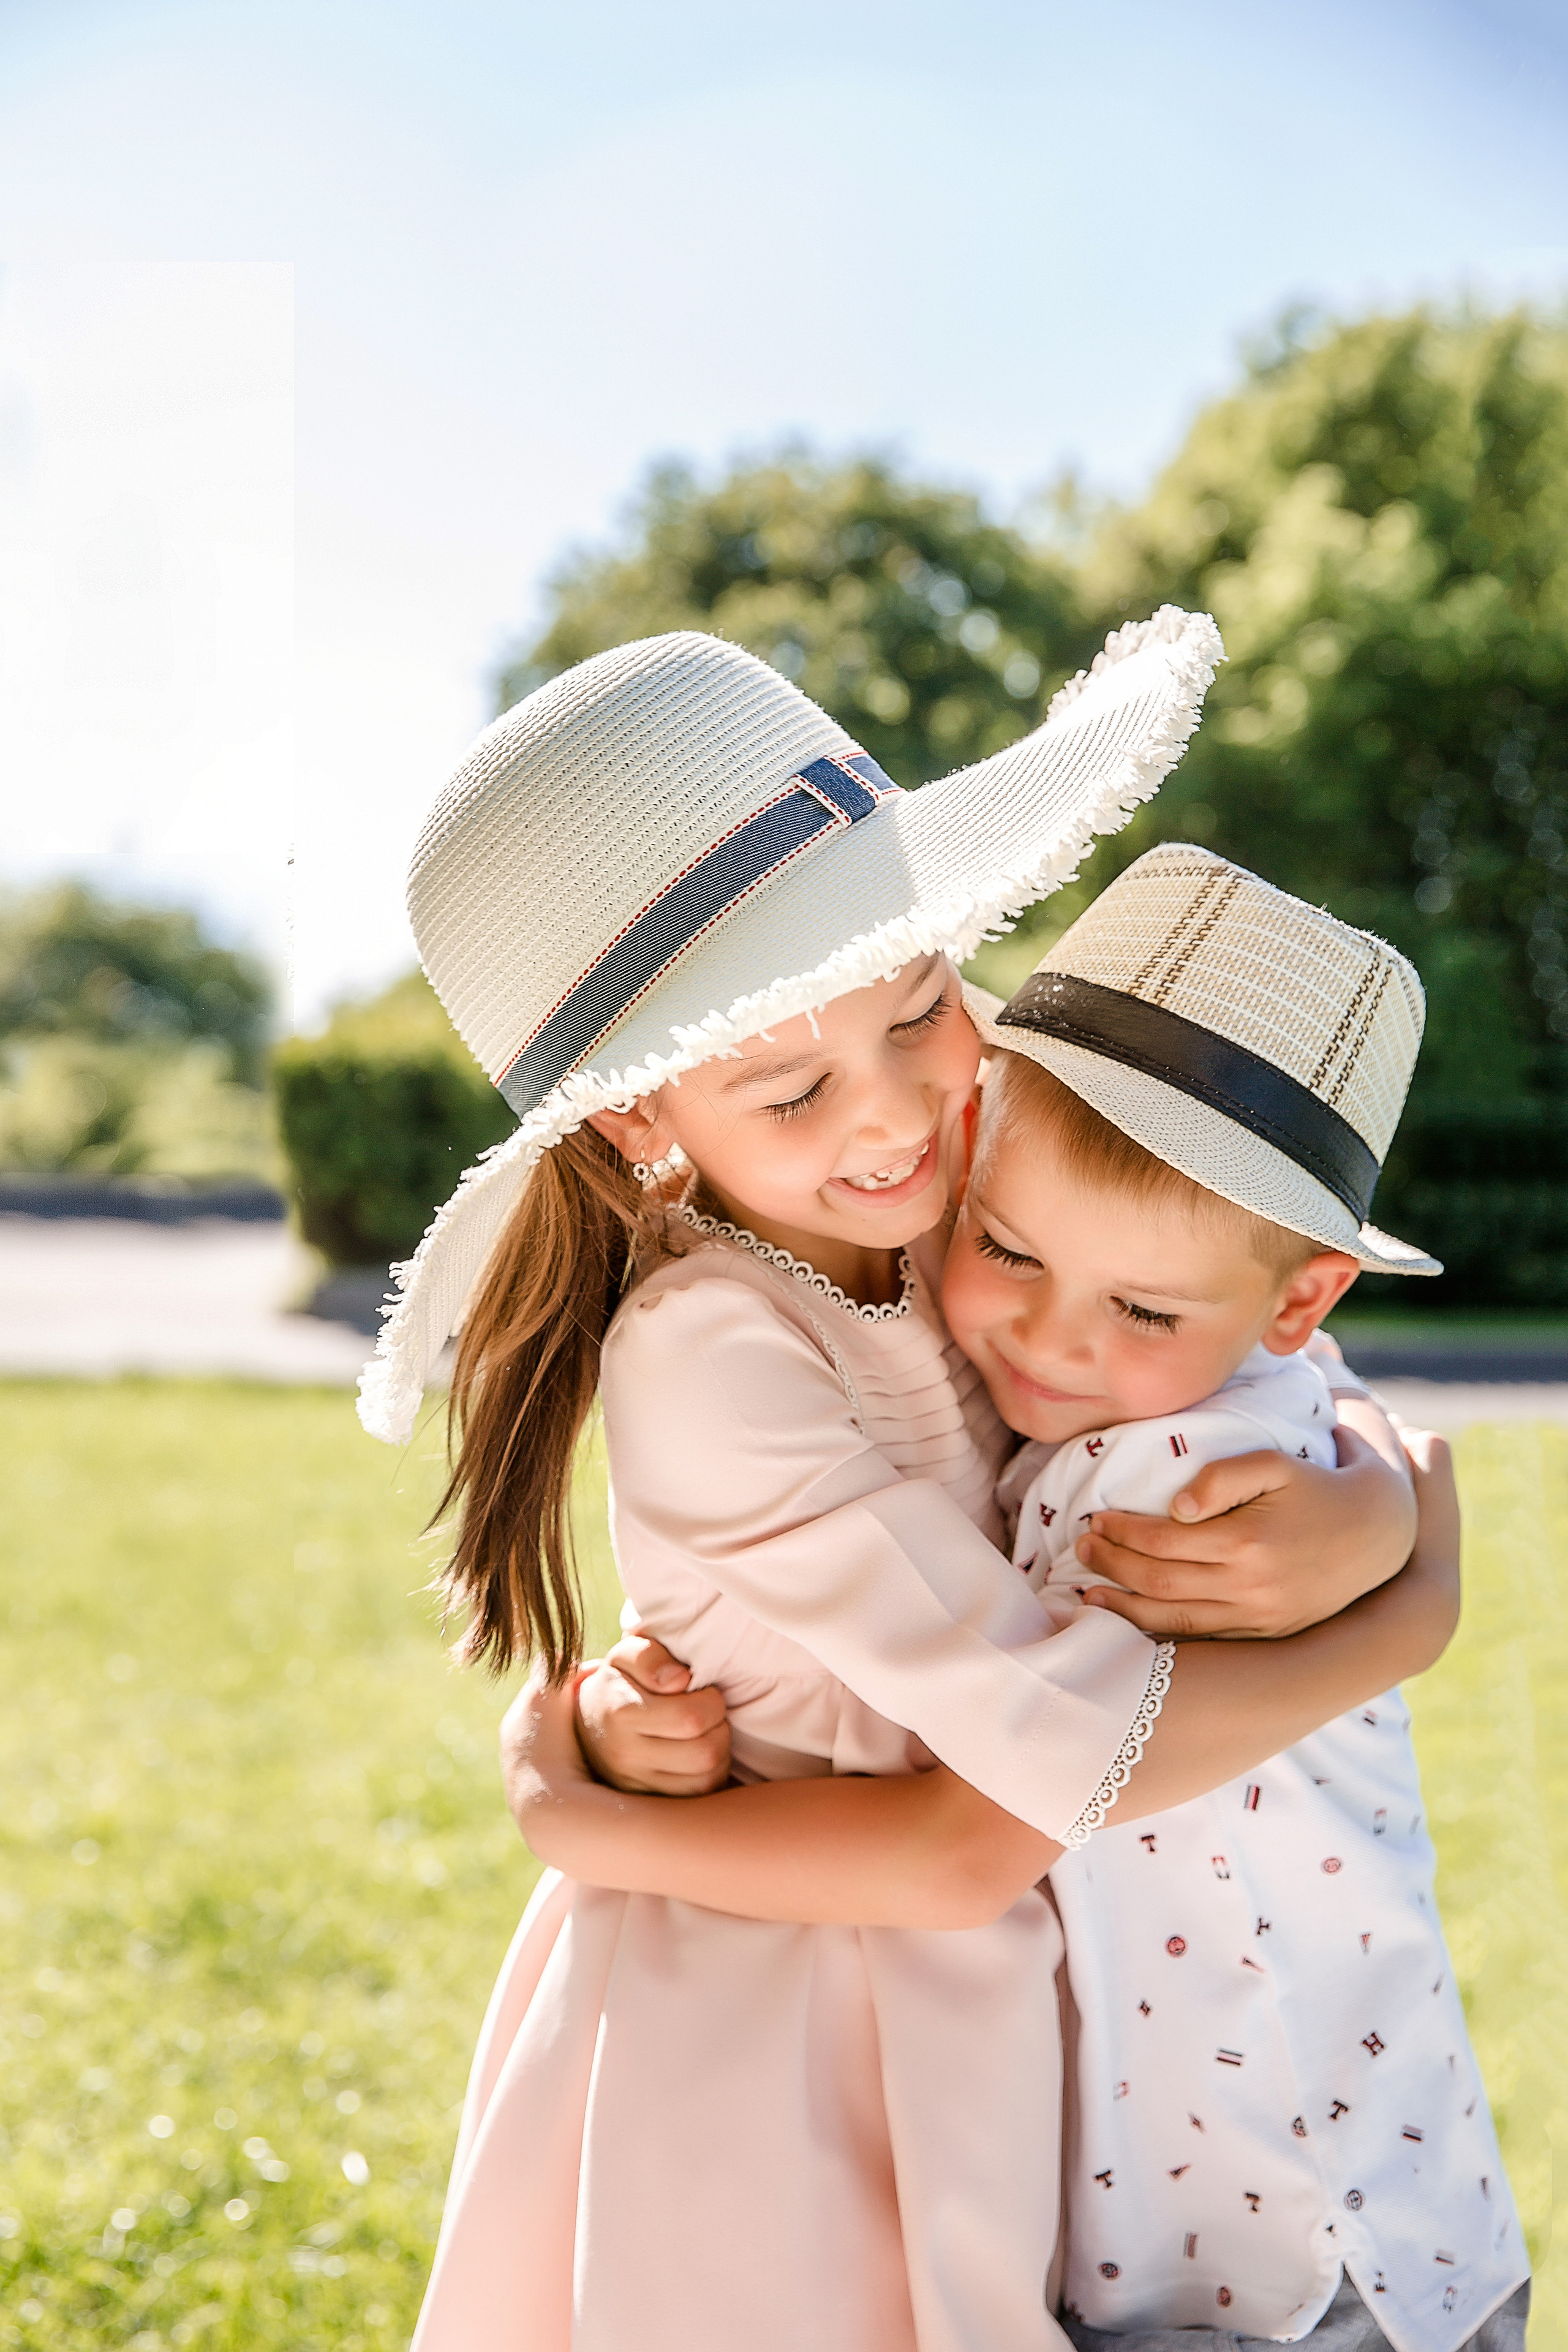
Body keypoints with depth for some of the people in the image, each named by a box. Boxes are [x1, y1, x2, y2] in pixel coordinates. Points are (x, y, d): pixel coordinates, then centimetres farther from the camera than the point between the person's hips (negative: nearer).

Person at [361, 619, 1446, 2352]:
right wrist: (1419, 1609, -15)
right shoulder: (711, 1358, -28)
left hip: (968, 1962, 6)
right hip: (766, 1999, -6)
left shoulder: (978, 1192, -9)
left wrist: (1351, 1512, -21)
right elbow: (1089, 1753, -28)